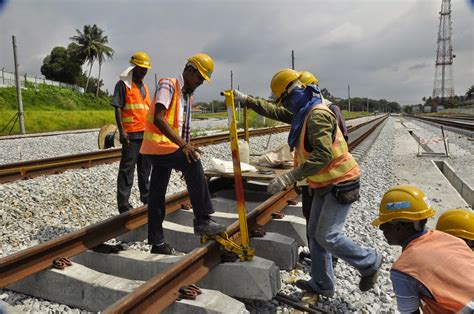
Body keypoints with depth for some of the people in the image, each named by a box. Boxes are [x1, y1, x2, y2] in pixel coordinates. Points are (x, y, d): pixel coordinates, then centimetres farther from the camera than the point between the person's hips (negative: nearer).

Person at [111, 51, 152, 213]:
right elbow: (118, 109, -9)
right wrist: (121, 131, -18)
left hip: (146, 134, 7)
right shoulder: (123, 84, -4)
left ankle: (147, 197, 25)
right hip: (131, 134, -7)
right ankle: (123, 204, 0)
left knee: (145, 168, 14)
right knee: (127, 169, -4)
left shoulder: (144, 86, 18)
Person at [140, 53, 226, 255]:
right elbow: (158, 118, -22)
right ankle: (202, 220, -20)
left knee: (157, 195, 9)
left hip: (167, 147, 9)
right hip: (158, 144, -9)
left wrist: (185, 147, 14)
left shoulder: (188, 95, 18)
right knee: (194, 165, -26)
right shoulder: (168, 85, -9)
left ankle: (157, 243, 16)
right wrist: (183, 144, -28)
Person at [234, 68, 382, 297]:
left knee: (327, 236, -6)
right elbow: (274, 112, 19)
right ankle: (322, 284, 25)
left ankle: (369, 263, 17)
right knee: (315, 234, 12)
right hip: (324, 184, 10)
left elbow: (323, 155, -33)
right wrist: (246, 100, 15)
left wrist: (290, 177, -37)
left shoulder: (317, 115, -23)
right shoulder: (303, 113, 8)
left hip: (340, 184, -10)